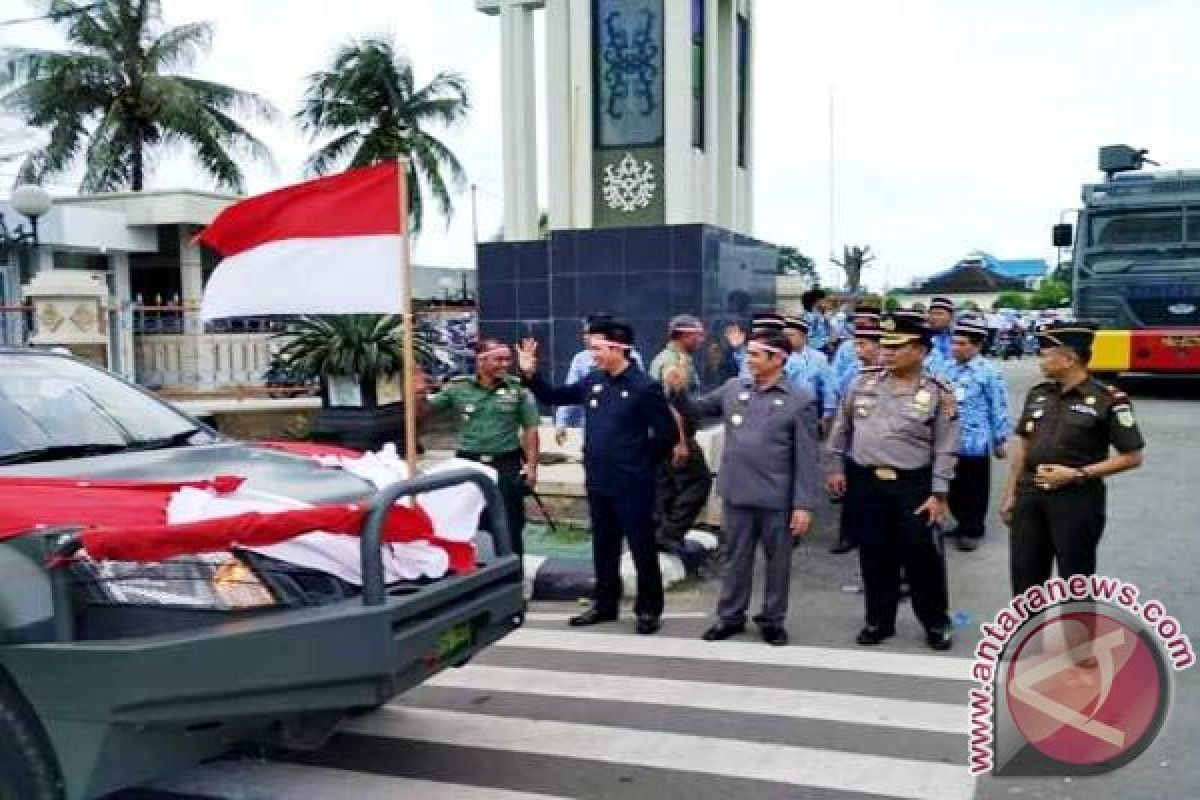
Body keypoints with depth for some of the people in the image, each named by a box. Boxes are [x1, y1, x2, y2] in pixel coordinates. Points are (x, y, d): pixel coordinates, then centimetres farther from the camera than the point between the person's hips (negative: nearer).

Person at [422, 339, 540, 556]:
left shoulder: (518, 389, -1)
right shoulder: (458, 387, 1)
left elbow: (530, 429, -1)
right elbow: (427, 411, 8)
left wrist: (531, 464, -9)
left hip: (507, 465, -1)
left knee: (509, 528, 7)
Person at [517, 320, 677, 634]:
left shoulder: (644, 386, -15)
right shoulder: (592, 380, 3)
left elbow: (667, 434, -13)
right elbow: (554, 397, 13)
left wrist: (642, 464, -3)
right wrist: (529, 374, -1)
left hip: (632, 485, -6)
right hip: (598, 482, 7)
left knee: (642, 548, 5)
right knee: (603, 547, 18)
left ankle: (649, 609, 18)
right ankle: (605, 604, 32)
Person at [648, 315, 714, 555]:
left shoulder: (663, 357, 17)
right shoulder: (679, 361, -15)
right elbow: (674, 403, -23)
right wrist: (681, 442, -25)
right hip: (676, 436, -10)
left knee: (665, 487, 13)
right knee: (698, 481, -5)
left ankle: (660, 534, 18)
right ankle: (671, 533, -5)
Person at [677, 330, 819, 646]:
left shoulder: (801, 399, -8)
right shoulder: (733, 388, 3)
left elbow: (807, 458, -8)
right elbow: (697, 409, 17)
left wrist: (804, 504, -12)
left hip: (778, 498, -3)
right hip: (737, 493, 3)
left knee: (777, 562, 11)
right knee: (736, 558, 14)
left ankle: (772, 620, 27)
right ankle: (730, 617, 28)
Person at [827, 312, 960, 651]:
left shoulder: (937, 393, -5)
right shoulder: (864, 382, 3)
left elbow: (945, 448, -5)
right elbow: (841, 428, 12)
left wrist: (938, 494, -10)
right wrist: (836, 467, 9)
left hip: (914, 484, -2)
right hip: (864, 481, 3)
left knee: (923, 556, 3)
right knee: (875, 555, 11)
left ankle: (936, 622, 22)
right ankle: (879, 621, 26)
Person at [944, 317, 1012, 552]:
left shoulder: (989, 372, -13)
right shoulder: (950, 369, 6)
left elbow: (999, 409, -9)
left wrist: (1001, 440, -5)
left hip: (975, 442, -6)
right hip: (949, 441, 6)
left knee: (975, 489, 8)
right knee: (955, 487, 16)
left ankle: (973, 530, 21)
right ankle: (963, 524, 32)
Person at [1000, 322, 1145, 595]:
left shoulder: (1109, 399, -11)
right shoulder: (1038, 394, 7)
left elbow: (1132, 457, -10)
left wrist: (1077, 474, -17)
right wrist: (1010, 494, 11)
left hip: (1077, 499, -5)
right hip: (1030, 496, 6)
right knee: (1024, 573, 13)